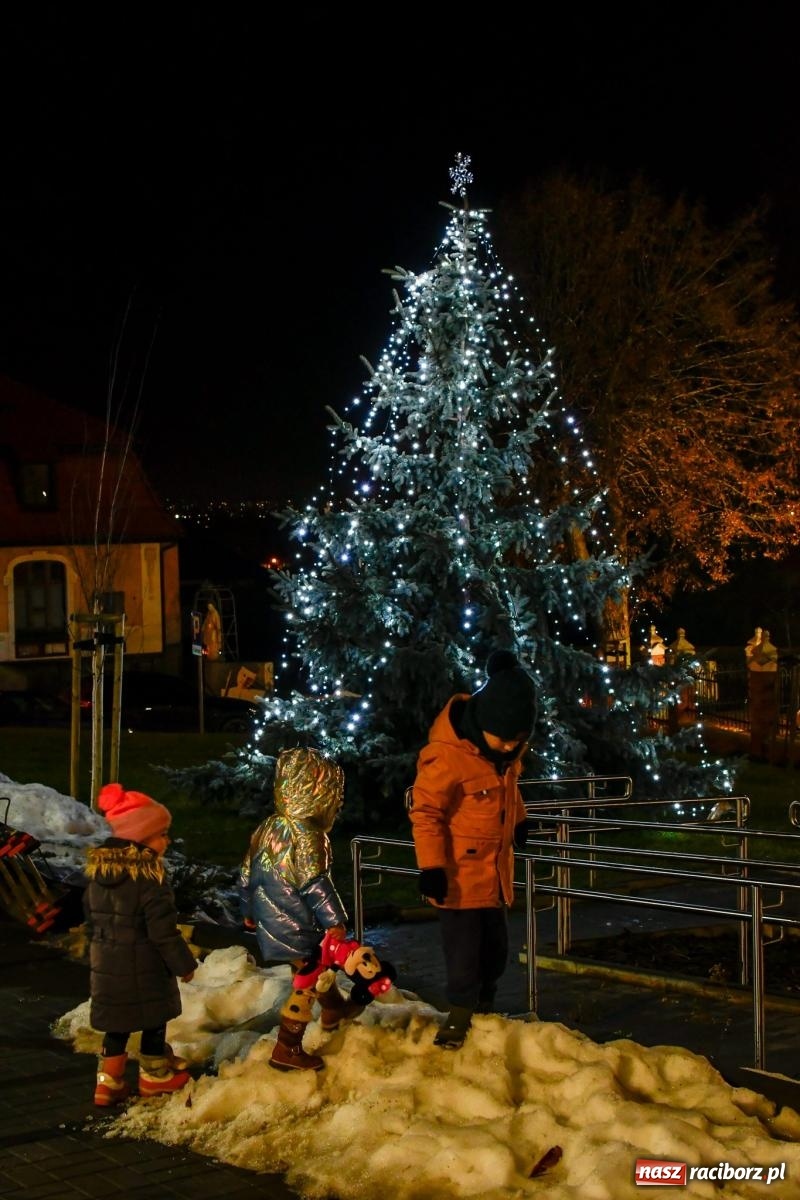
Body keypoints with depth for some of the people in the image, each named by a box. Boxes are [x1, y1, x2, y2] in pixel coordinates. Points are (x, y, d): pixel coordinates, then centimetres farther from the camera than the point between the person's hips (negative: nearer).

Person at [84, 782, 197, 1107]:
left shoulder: (97, 872, 1)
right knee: (154, 1019, 13)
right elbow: (163, 930, -21)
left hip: (107, 963, 6)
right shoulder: (149, 877, -23)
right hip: (144, 967, -6)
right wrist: (183, 964, -9)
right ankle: (154, 1075, 27)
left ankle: (109, 1081, 20)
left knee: (117, 1023, 17)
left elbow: (91, 919, 11)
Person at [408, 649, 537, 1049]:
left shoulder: (508, 745, -6)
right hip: (459, 870, -7)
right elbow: (426, 811, -19)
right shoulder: (446, 753, -28)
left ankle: (483, 1008, 35)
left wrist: (518, 820, 27)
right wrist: (431, 866, -20)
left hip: (495, 867, 7)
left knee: (495, 947, 16)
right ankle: (461, 1013, 17)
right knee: (463, 948, -3)